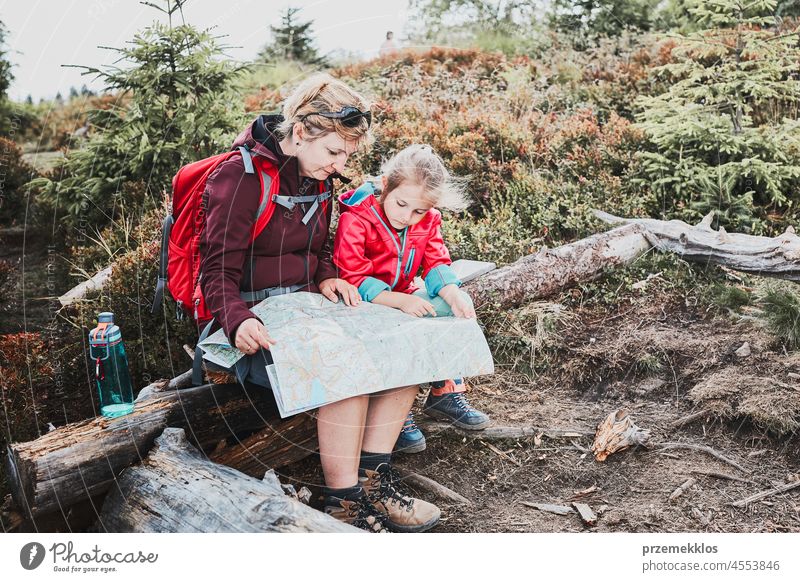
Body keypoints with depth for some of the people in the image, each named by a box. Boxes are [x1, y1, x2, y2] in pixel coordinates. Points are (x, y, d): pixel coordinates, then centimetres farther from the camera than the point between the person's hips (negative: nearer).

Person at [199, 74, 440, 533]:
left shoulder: (319, 179, 10)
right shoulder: (243, 176, -14)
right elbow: (219, 270, -16)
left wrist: (327, 278, 0)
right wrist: (237, 321, -35)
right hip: (257, 328, -8)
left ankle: (373, 479, -4)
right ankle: (345, 505, -18)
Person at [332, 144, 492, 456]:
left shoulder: (428, 221, 1)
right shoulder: (355, 219, -18)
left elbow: (436, 263, -3)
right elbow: (353, 278, -23)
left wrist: (452, 293, -26)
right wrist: (400, 301, -34)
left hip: (405, 297, 6)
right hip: (365, 303, -6)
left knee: (455, 306, -14)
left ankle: (446, 392, -4)